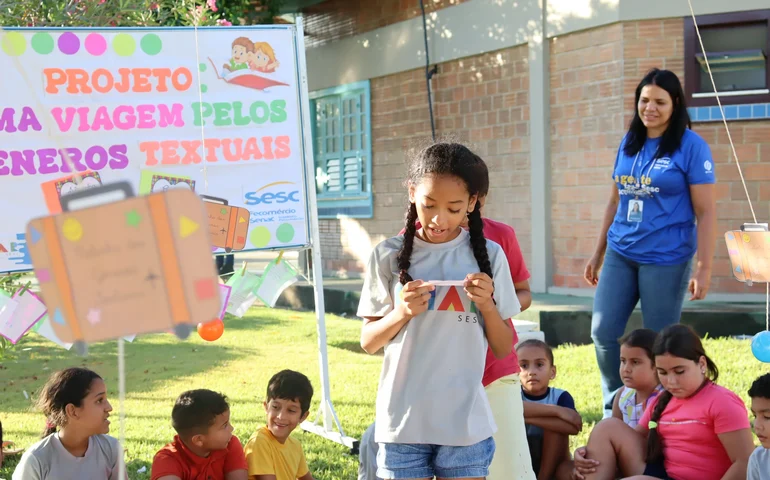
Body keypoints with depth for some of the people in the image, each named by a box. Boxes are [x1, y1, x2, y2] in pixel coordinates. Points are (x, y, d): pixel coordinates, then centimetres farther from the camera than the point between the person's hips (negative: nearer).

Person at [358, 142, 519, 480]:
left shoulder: (488, 255, 0)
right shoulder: (390, 256, -1)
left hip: (466, 421, 0)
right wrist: (401, 313, -14)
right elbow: (368, 343, 4)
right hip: (403, 420, 0)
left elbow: (503, 349, 6)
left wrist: (486, 305, -12)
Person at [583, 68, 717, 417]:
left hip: (666, 259, -5)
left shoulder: (691, 146, -7)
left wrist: (703, 269, -14)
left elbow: (706, 212, -9)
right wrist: (598, 253, 17)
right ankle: (615, 408, 19)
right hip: (621, 255, 5)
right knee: (603, 332, 0)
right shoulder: (629, 143, 9)